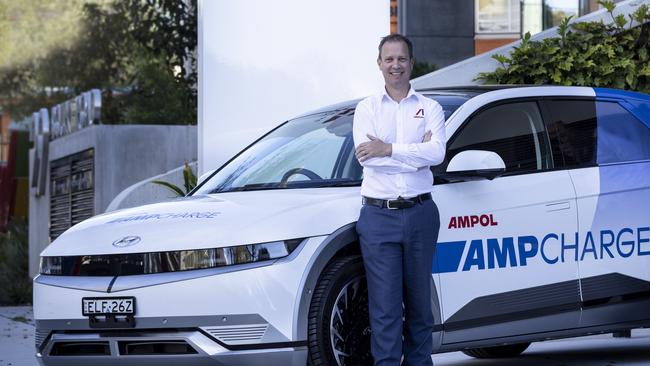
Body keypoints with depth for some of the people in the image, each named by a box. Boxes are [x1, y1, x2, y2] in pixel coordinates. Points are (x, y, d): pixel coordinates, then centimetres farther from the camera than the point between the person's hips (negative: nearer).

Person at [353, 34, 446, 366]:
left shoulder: (429, 108, 8)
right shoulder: (367, 108, 8)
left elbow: (436, 153, -11)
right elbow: (366, 157, -9)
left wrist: (389, 149, -17)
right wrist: (415, 152, -10)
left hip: (420, 213, 1)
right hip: (378, 215, -1)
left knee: (419, 301, 8)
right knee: (384, 305, -5)